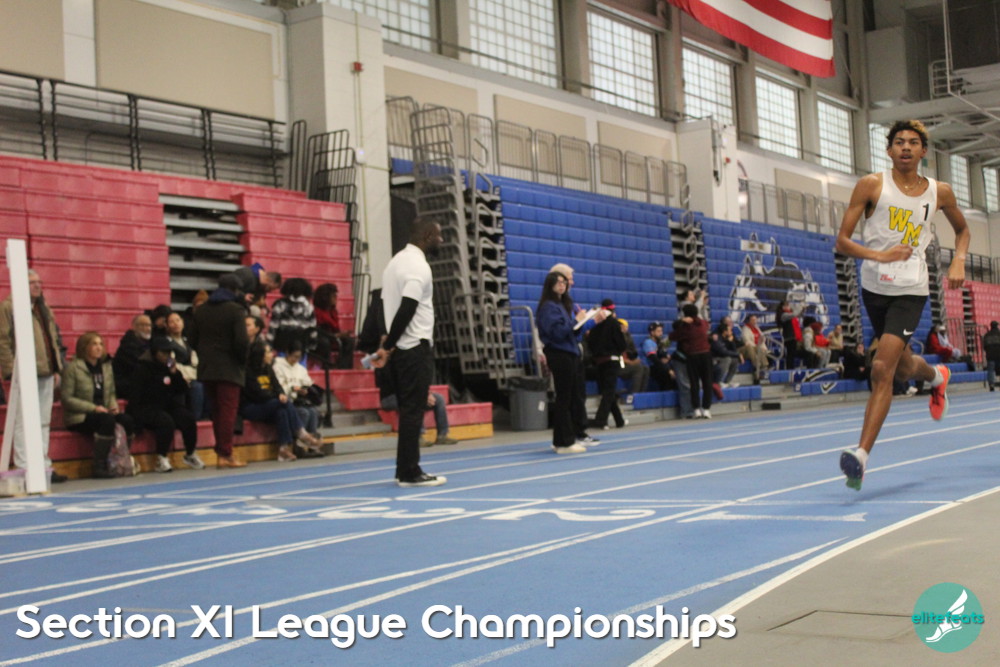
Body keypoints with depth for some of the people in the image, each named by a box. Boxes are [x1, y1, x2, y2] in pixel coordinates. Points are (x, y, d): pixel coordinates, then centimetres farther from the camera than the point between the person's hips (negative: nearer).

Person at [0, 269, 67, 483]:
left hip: (46, 375, 7)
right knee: (23, 423, -5)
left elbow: (54, 340, 23)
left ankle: (44, 466, 14)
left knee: (44, 423, 10)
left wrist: (57, 368, 15)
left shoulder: (44, 309, 20)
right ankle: (23, 468, -3)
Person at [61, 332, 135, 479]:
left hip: (103, 412, 6)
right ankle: (99, 466, -28)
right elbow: (67, 399, -9)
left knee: (127, 420, -23)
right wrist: (93, 408, -17)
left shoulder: (106, 366, 14)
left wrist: (113, 405, -2)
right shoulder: (73, 368, -5)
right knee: (107, 421, -34)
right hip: (79, 417, -6)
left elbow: (111, 393, 22)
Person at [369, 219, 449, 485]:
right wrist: (388, 346, -15)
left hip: (399, 350, 9)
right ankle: (410, 473, -2)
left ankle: (406, 470, 15)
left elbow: (387, 304, 14)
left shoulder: (396, 261, 16)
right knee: (413, 411, -5)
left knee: (408, 410, 12)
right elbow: (406, 310, -21)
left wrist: (387, 344, 9)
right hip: (416, 348, -9)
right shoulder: (419, 266, -13)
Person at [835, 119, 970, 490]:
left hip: (911, 291, -2)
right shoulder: (872, 186, -3)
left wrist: (959, 261, 3)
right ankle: (936, 377, 55)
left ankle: (862, 454, -17)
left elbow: (962, 229, 22)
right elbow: (842, 241, -6)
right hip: (874, 288, 2)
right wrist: (879, 255, -22)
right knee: (902, 369, 18)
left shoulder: (939, 193, 2)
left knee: (882, 369, -17)